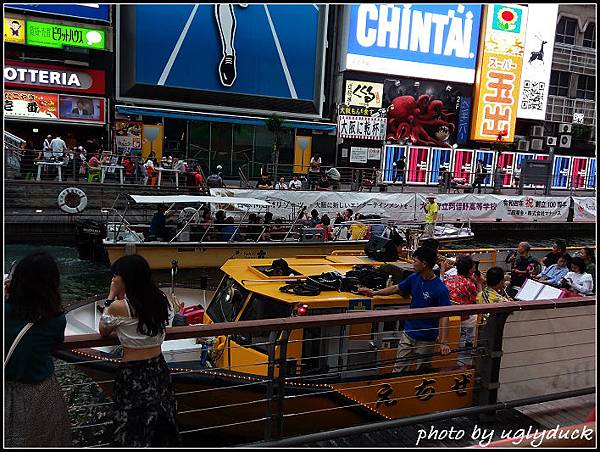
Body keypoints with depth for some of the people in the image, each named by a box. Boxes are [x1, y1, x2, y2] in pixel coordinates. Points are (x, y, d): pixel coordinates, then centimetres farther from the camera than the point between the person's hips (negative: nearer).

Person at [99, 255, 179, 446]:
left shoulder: (119, 307, -18)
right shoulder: (161, 300, -3)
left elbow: (103, 331, 0)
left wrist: (112, 295, -1)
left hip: (133, 375, -5)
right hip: (159, 370, 5)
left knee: (135, 434, 13)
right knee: (161, 424, 21)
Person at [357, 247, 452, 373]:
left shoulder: (440, 289, -21)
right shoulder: (414, 278, -1)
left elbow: (444, 316, -20)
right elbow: (397, 288, 14)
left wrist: (444, 343, -25)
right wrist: (374, 293, 14)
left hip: (426, 339, -6)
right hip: (408, 333, 6)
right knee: (399, 369, 11)